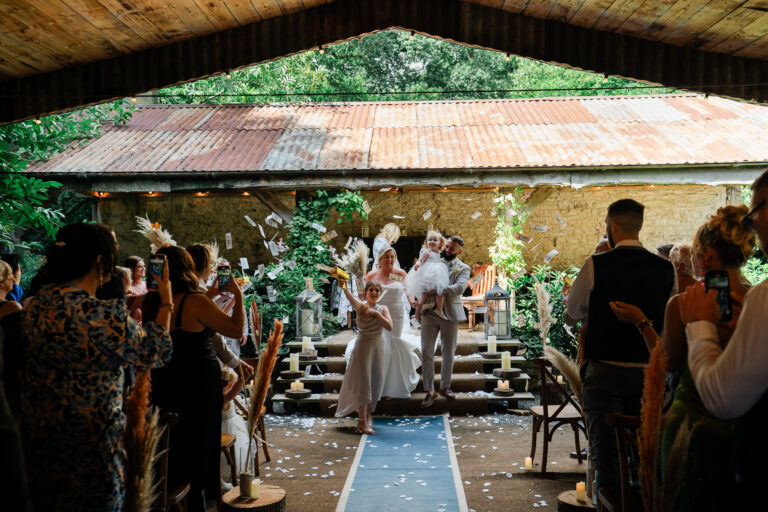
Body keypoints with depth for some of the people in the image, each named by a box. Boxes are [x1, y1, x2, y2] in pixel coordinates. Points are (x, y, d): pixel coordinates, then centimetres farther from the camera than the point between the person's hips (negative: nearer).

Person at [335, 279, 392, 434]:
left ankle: (367, 416, 29)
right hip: (363, 345, -5)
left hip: (377, 347, 5)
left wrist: (377, 314, -17)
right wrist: (344, 287, -47)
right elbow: (350, 297, -27)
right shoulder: (361, 306, -6)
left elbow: (389, 326, -7)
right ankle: (362, 422, -7)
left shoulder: (383, 309, 6)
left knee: (375, 382, 12)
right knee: (363, 381, -8)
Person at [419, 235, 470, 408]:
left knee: (449, 353, 10)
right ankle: (430, 391, 2)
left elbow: (459, 288, -15)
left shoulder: (463, 268, 3)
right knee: (426, 352, -4)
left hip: (450, 314, -1)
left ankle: (445, 386, 27)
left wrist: (438, 290, -24)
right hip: (430, 313, 1)